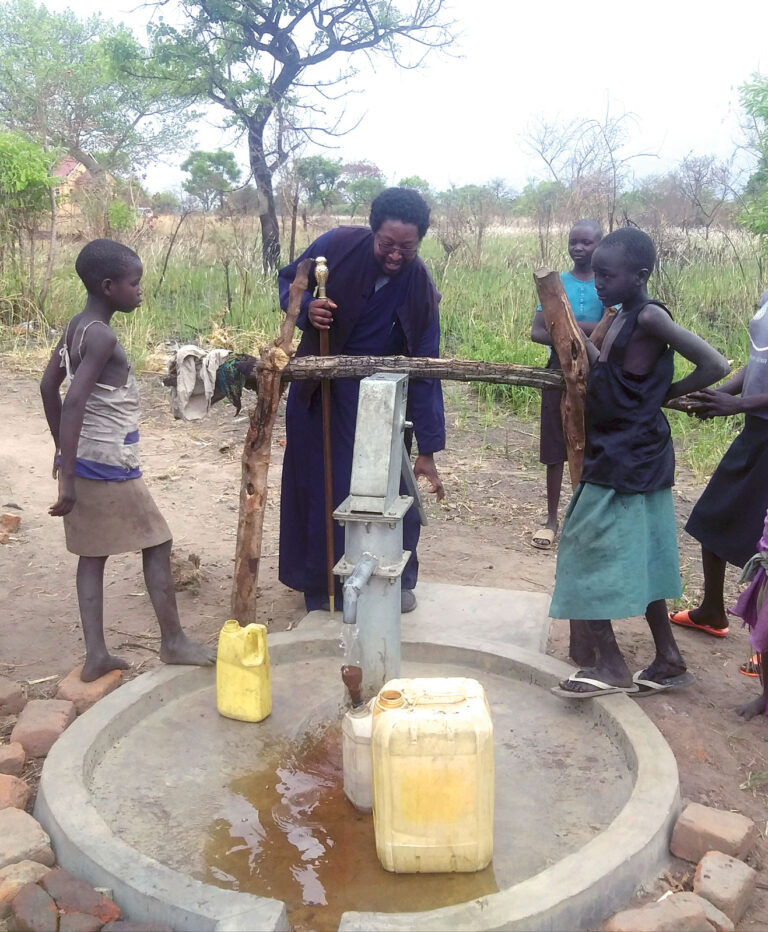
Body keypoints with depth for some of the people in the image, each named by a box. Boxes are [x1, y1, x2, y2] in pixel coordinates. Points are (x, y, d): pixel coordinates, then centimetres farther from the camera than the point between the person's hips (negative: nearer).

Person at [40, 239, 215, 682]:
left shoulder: (77, 327, 8)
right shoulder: (102, 337, -20)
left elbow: (48, 386, 16)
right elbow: (74, 403, -29)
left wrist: (64, 451, 22)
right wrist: (68, 477, -30)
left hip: (86, 462, 9)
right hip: (110, 467, -9)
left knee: (93, 554, 12)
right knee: (157, 544, 5)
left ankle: (96, 655, 17)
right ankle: (173, 642, 17)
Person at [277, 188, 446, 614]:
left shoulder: (420, 290, -18)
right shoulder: (338, 245, -18)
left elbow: (423, 371, -17)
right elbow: (288, 280, 0)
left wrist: (427, 450, -19)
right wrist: (307, 308, -25)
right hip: (316, 389, 1)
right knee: (315, 484, 8)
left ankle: (397, 579, 20)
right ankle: (318, 583, 25)